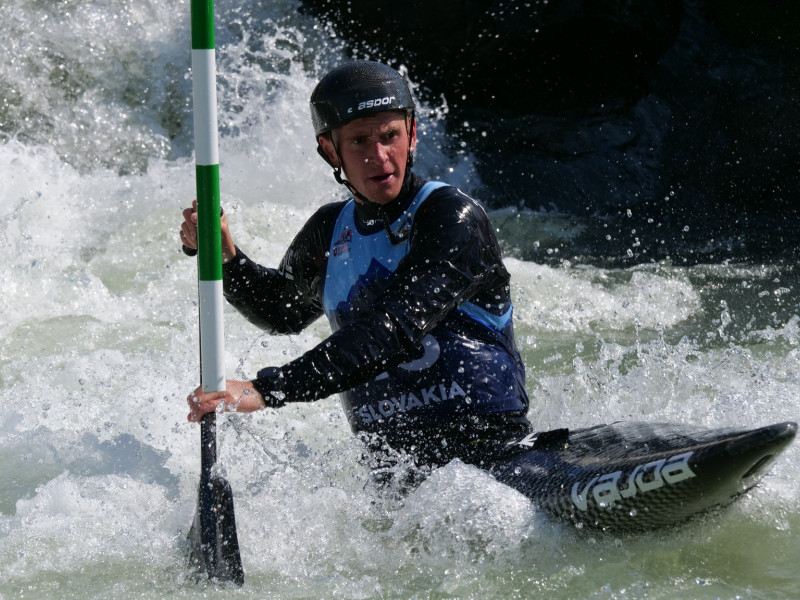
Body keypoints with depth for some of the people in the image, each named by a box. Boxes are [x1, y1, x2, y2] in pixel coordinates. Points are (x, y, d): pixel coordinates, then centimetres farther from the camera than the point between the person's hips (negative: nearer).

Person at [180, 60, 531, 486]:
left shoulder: (454, 219, -10)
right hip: (394, 474, 6)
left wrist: (266, 390, -29)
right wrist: (224, 256, 11)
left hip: (495, 455, -6)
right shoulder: (330, 232, 11)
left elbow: (396, 330, -23)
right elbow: (283, 311, 32)